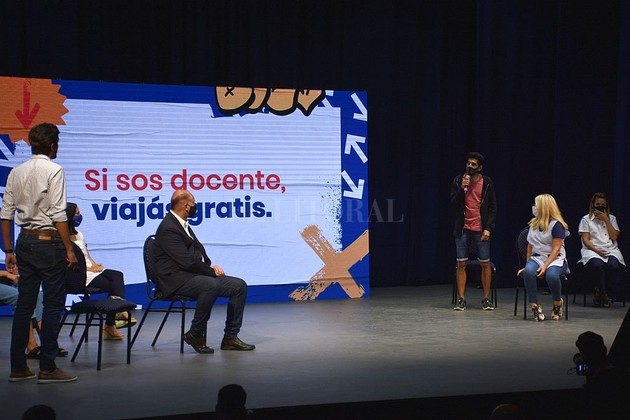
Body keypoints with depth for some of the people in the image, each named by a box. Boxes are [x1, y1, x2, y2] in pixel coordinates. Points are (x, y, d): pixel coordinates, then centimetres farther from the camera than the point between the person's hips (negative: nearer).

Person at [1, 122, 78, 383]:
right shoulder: (53, 170, -9)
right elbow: (58, 215, -14)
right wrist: (69, 249, -10)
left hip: (24, 242, 7)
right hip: (48, 242, -7)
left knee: (24, 304, 10)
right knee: (53, 304, 0)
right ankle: (47, 368, 1)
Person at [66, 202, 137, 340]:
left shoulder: (78, 235, 22)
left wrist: (95, 264, 3)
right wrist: (90, 268, -14)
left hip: (91, 268, 8)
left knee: (117, 275, -18)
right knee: (111, 285, -20)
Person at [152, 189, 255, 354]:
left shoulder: (182, 224, 15)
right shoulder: (168, 229, -16)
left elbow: (198, 252, 21)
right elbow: (187, 261, -21)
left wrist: (212, 266, 1)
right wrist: (211, 270, -10)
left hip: (192, 274, 10)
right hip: (176, 279, -10)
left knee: (239, 285, -1)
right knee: (211, 285, -38)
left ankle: (230, 337, 1)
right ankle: (195, 334, -21)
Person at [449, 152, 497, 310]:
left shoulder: (487, 183, 1)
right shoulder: (458, 181, 3)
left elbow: (492, 208, 3)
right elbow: (453, 206, -2)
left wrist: (488, 228, -7)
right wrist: (462, 188, -14)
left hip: (480, 230, -1)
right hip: (462, 229, 1)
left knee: (485, 264, 1)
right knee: (461, 264, 0)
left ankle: (486, 299, 10)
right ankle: (461, 299, 5)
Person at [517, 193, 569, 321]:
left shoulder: (556, 225, -7)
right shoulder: (533, 224, 14)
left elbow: (556, 249, -12)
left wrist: (545, 266, -22)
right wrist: (527, 265, 11)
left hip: (556, 259, -4)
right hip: (536, 257, 5)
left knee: (551, 275, -38)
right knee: (528, 272, -32)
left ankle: (558, 304, -9)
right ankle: (534, 306, -25)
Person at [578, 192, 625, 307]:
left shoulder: (611, 219, 20)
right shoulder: (586, 219, 11)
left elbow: (614, 237, 5)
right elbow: (585, 240, 1)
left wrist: (606, 220, 1)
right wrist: (596, 250, -16)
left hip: (611, 250, 2)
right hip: (593, 251, -2)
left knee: (614, 266, -34)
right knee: (598, 265, -38)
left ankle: (600, 291, -11)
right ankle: (605, 296, -19)